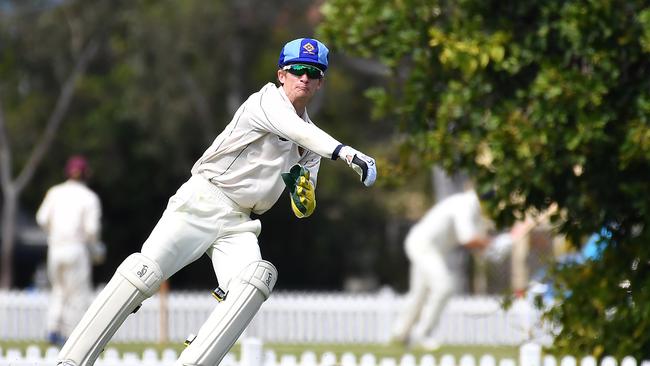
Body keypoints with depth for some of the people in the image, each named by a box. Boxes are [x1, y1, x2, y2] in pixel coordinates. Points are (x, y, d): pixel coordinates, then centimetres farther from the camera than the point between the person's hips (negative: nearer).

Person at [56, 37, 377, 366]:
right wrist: (346, 153, -36)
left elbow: (304, 210, 15)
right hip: (202, 202, -6)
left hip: (239, 225, 6)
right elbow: (297, 131, -22)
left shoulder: (310, 146, 19)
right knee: (144, 272, -21)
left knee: (258, 278, -26)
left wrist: (303, 193, -9)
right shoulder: (268, 100, -1)